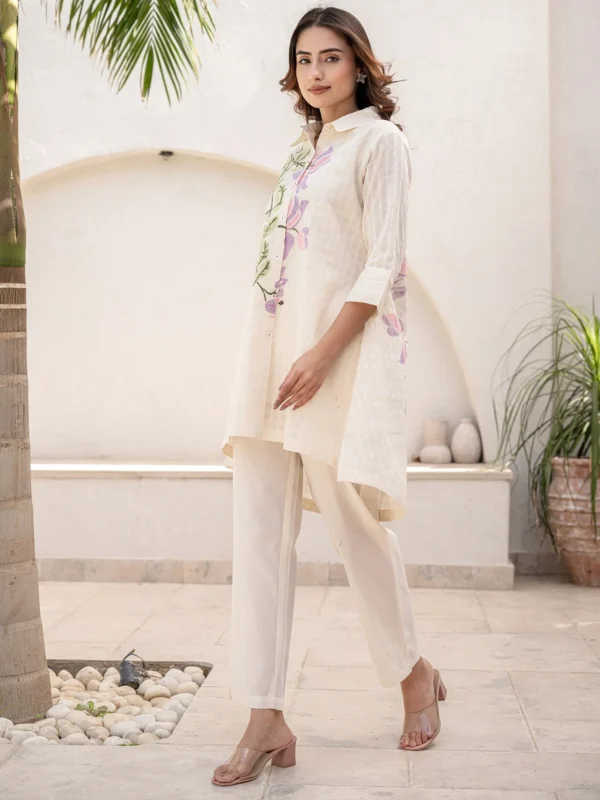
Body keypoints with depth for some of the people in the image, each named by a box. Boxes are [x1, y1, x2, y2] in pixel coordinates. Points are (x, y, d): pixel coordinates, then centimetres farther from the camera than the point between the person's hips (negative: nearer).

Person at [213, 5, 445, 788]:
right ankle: (266, 720, 0)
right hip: (271, 343, 7)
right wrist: (279, 355, 15)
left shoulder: (378, 141, -1)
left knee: (352, 516, 1)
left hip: (341, 348, -7)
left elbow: (383, 264, -11)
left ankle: (416, 674, 25)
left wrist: (324, 353, -19)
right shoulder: (302, 150, 20)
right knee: (259, 526, -2)